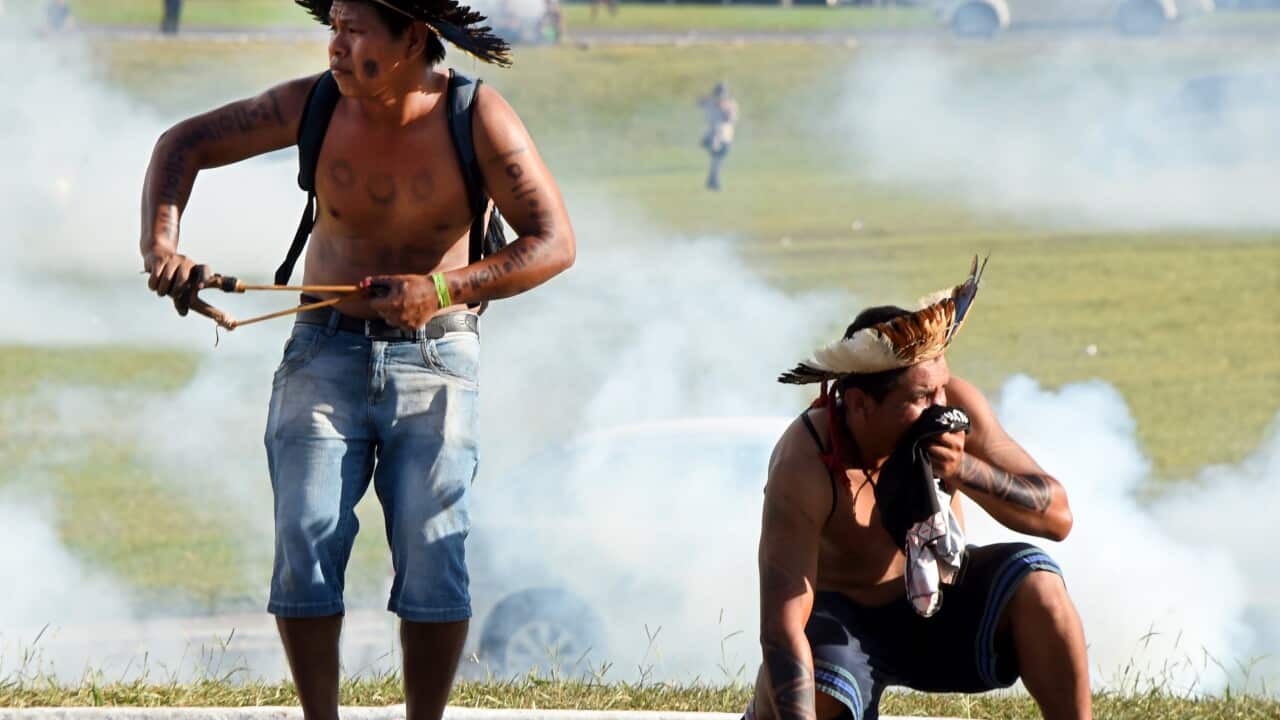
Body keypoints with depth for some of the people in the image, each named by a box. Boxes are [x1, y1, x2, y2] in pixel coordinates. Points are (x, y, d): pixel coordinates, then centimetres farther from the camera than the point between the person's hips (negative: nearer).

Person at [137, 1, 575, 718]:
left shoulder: (477, 117, -13)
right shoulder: (315, 103, -6)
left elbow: (555, 243, -14)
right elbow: (185, 144, 4)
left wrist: (442, 290, -27)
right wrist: (160, 246, -15)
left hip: (434, 361, -2)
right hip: (325, 356, 2)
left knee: (432, 557, -13)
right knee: (306, 547, -12)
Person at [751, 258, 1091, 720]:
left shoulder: (953, 405, -19)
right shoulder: (805, 468, -31)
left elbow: (1058, 516, -17)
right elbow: (783, 630, -36)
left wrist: (965, 471, -35)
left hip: (944, 611, 3)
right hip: (848, 623, -3)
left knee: (1035, 583, -25)